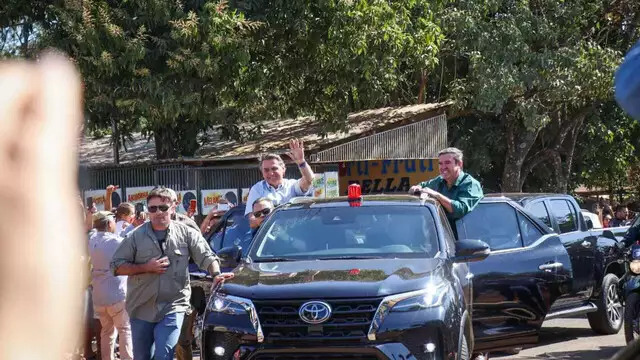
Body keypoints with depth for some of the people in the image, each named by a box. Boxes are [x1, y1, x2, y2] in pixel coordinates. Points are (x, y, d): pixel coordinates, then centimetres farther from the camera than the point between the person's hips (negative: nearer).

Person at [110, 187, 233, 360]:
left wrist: (216, 274, -20)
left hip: (173, 307, -2)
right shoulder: (136, 236, 1)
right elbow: (117, 266, 1)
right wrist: (146, 268, -11)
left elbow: (207, 257, 0)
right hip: (141, 308, 2)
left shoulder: (186, 233, 2)